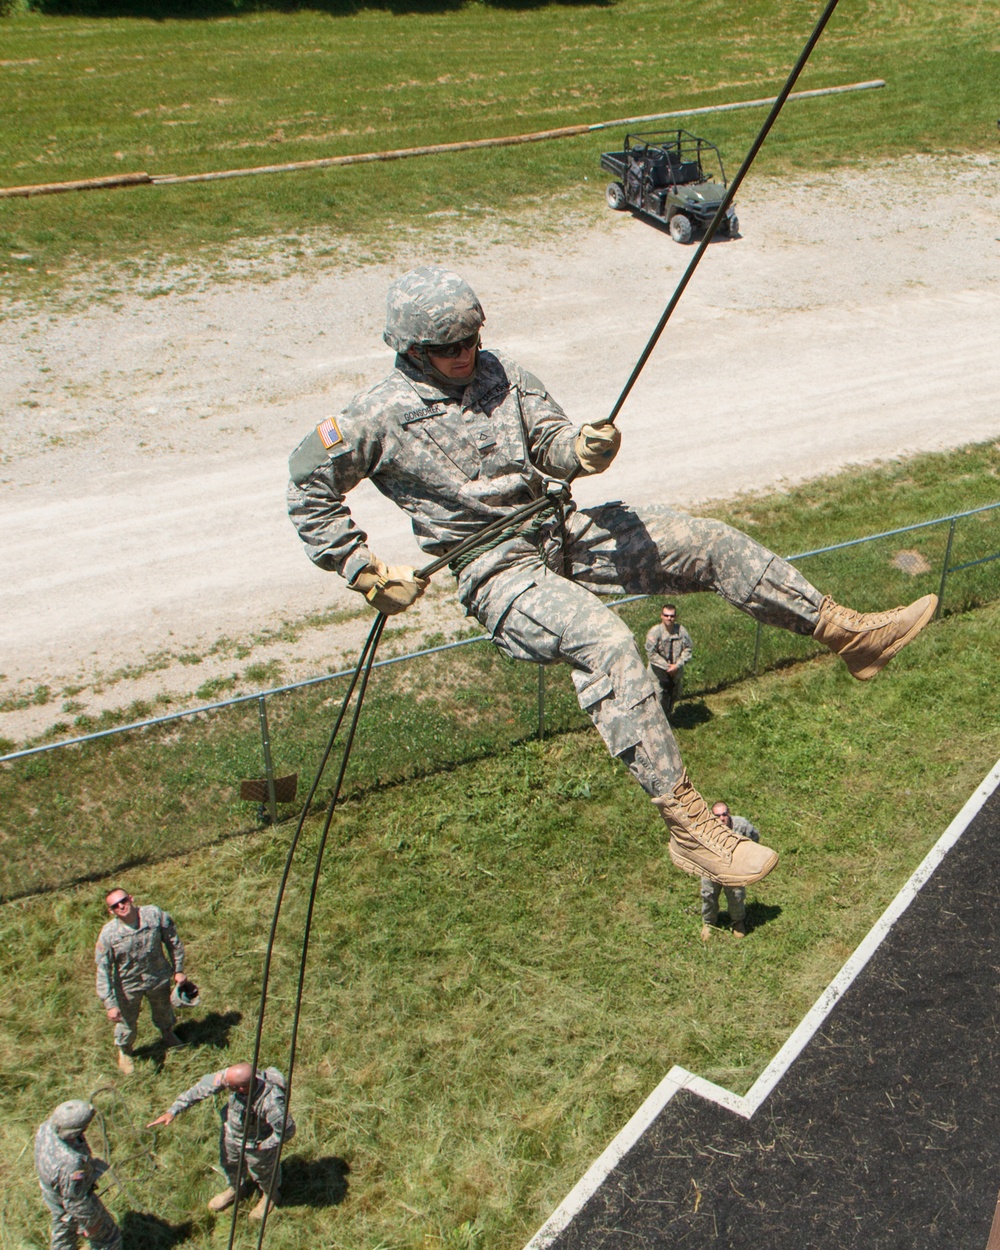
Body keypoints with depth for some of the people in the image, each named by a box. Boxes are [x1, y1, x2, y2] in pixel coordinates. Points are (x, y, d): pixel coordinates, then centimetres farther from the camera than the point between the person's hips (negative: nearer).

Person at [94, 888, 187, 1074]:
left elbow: (173, 941, -9)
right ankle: (124, 1052, 54)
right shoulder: (108, 934, -28)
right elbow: (103, 971, -21)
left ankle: (168, 1034, 63)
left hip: (159, 978, 2)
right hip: (128, 986, -2)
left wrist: (178, 970, -2)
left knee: (164, 1013, 29)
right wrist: (110, 1003, -22)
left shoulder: (154, 915, -24)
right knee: (126, 1023, 21)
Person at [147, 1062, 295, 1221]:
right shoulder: (232, 1076, -33)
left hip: (256, 1145, -5)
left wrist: (263, 1146, -20)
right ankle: (235, 1189, 64)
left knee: (262, 1173, 25)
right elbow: (204, 1087, -21)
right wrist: (173, 1111, -20)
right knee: (229, 1163, 31)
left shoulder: (271, 1102, -46)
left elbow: (287, 1130, -33)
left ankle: (271, 1196, 59)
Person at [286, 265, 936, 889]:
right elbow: (310, 488, 0)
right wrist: (365, 570, -5)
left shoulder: (499, 373, 8)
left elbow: (550, 444, 6)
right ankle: (688, 823, -35)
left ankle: (851, 633, 8)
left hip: (561, 530, 7)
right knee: (604, 640, -34)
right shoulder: (382, 415, -6)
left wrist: (583, 448, -19)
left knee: (711, 541, -4)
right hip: (496, 568, -7)